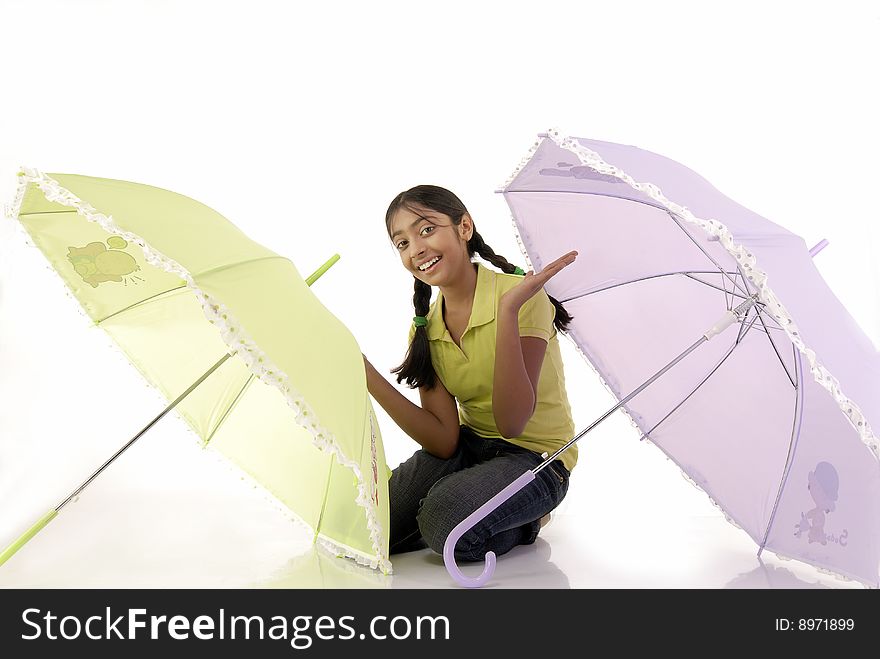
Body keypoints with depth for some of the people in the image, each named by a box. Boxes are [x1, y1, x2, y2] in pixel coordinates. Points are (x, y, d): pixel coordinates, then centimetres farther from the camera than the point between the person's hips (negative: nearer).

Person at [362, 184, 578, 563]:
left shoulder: (524, 295, -18)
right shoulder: (425, 327, -1)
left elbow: (511, 424, -28)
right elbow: (444, 441, -12)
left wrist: (508, 310, -35)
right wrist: (366, 375, -22)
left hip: (536, 456, -5)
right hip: (468, 448, 5)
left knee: (445, 520, -32)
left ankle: (521, 522, -1)